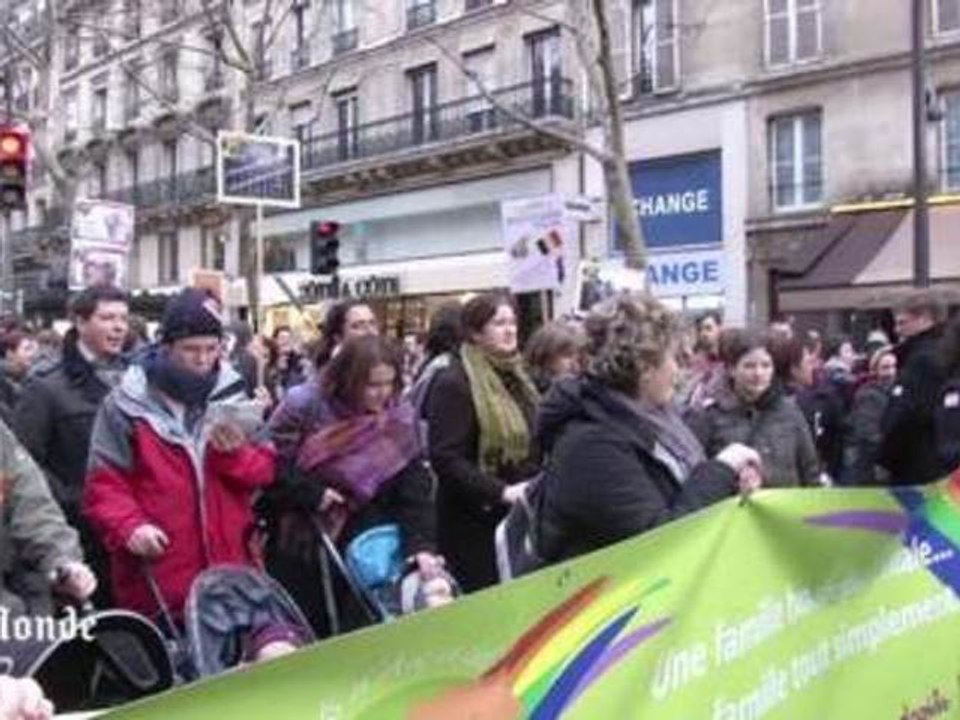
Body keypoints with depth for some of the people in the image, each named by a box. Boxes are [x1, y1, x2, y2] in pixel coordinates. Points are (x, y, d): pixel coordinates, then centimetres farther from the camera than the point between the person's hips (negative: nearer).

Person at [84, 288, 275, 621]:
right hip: (158, 578, -3)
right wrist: (129, 527, -21)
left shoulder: (232, 397, 9)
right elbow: (104, 484, -4)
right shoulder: (126, 405, -2)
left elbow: (265, 471, 8)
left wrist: (236, 454, -12)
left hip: (229, 569, 4)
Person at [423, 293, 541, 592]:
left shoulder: (516, 376, 15)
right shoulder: (453, 383, -11)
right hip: (475, 524, -7)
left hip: (521, 517, 7)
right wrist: (501, 491, -23)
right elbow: (446, 458, -18)